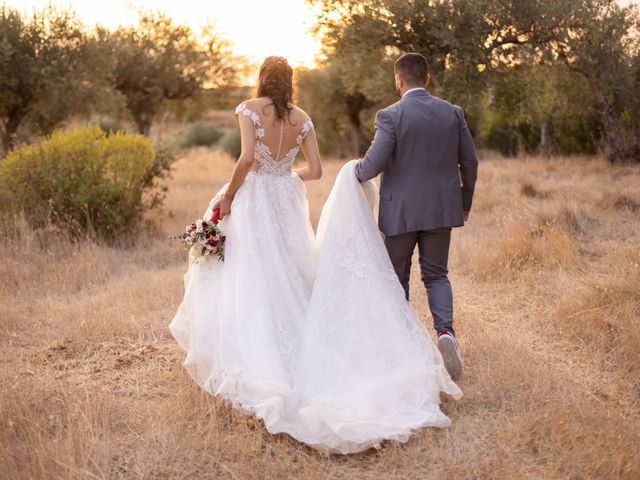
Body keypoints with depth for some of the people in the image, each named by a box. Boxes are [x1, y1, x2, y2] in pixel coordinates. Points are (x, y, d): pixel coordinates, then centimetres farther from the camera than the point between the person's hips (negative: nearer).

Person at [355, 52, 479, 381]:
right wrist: (465, 202, 18)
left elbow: (372, 166, -16)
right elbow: (470, 162, 5)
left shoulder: (390, 116, -12)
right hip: (441, 208, 4)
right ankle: (445, 330, -9)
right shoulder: (453, 112, 1)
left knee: (397, 278, 12)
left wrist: (357, 171, 7)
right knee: (436, 274, 14)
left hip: (400, 212, -3)